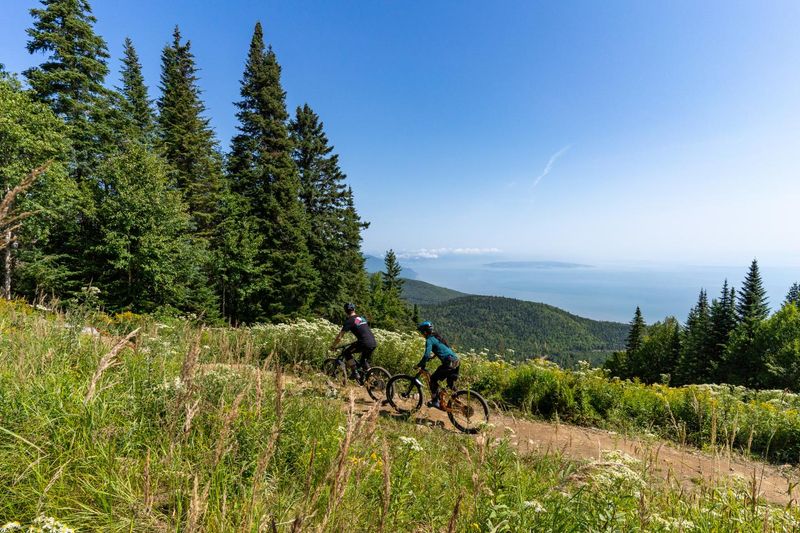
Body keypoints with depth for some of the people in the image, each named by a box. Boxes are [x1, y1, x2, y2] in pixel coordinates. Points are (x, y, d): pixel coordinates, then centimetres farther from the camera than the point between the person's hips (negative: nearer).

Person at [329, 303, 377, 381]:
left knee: (346, 352, 10)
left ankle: (355, 373, 6)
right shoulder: (362, 318, 23)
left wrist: (333, 346, 16)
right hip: (373, 344, 7)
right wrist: (356, 342, 50)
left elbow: (339, 337, 0)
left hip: (364, 343, -7)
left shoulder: (349, 321, 1)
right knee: (365, 362, 26)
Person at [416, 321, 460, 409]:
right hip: (456, 361, 9)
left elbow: (426, 355, -17)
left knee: (433, 379, 6)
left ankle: (435, 401, 8)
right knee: (451, 384, 22)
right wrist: (428, 359, 35)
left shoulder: (429, 340, -6)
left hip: (449, 363, -9)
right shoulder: (436, 337, 22)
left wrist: (419, 365, -7)